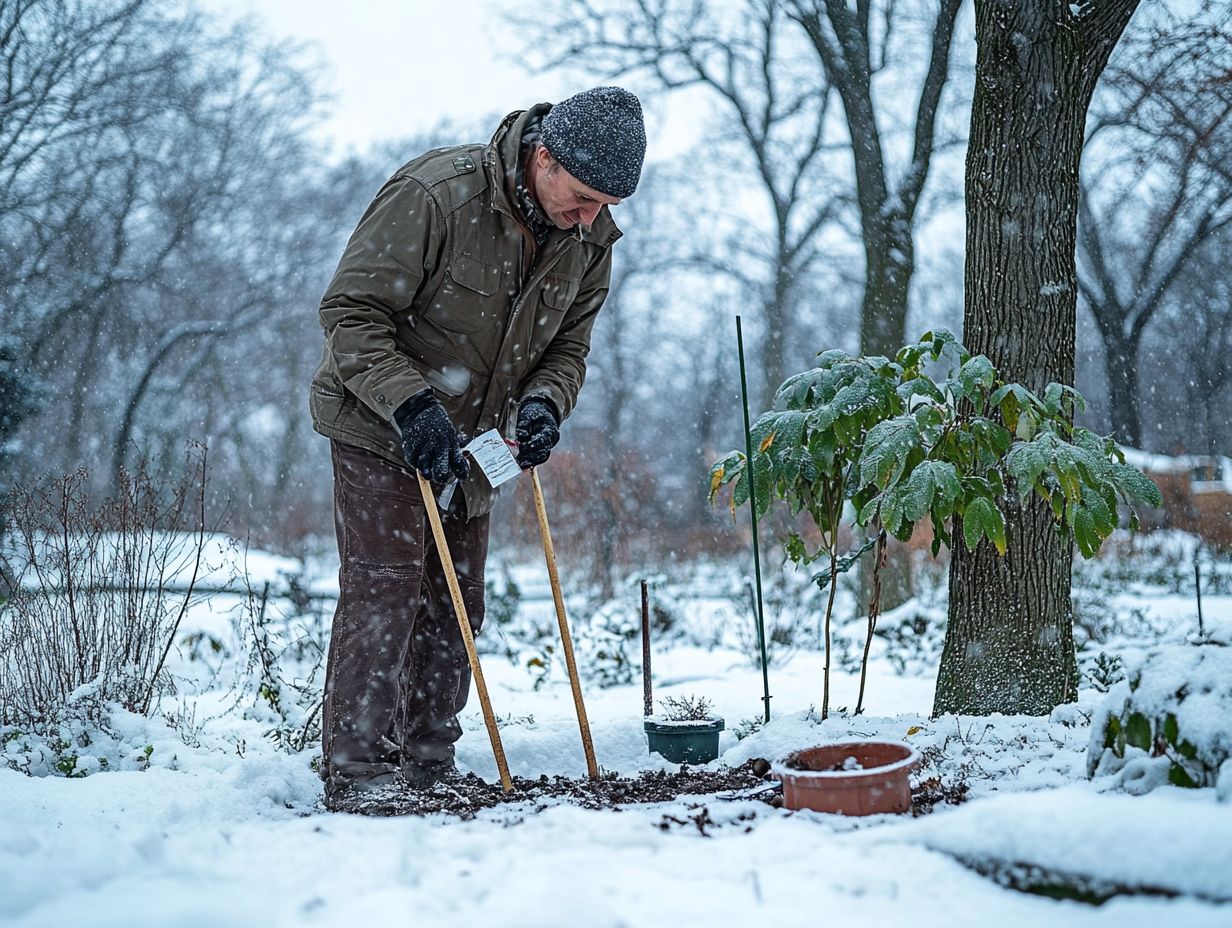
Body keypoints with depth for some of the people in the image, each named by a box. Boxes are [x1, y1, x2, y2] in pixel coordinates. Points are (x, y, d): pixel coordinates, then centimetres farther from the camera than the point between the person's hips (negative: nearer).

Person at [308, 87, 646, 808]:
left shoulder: (590, 239, -5)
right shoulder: (434, 193, -25)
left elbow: (568, 344, 4)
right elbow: (350, 311, -23)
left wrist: (545, 401, -18)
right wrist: (412, 403, -34)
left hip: (468, 438, 7)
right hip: (381, 428, -6)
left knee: (458, 603, 8)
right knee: (385, 592, -13)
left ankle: (429, 766, 18)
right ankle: (357, 774, -7)